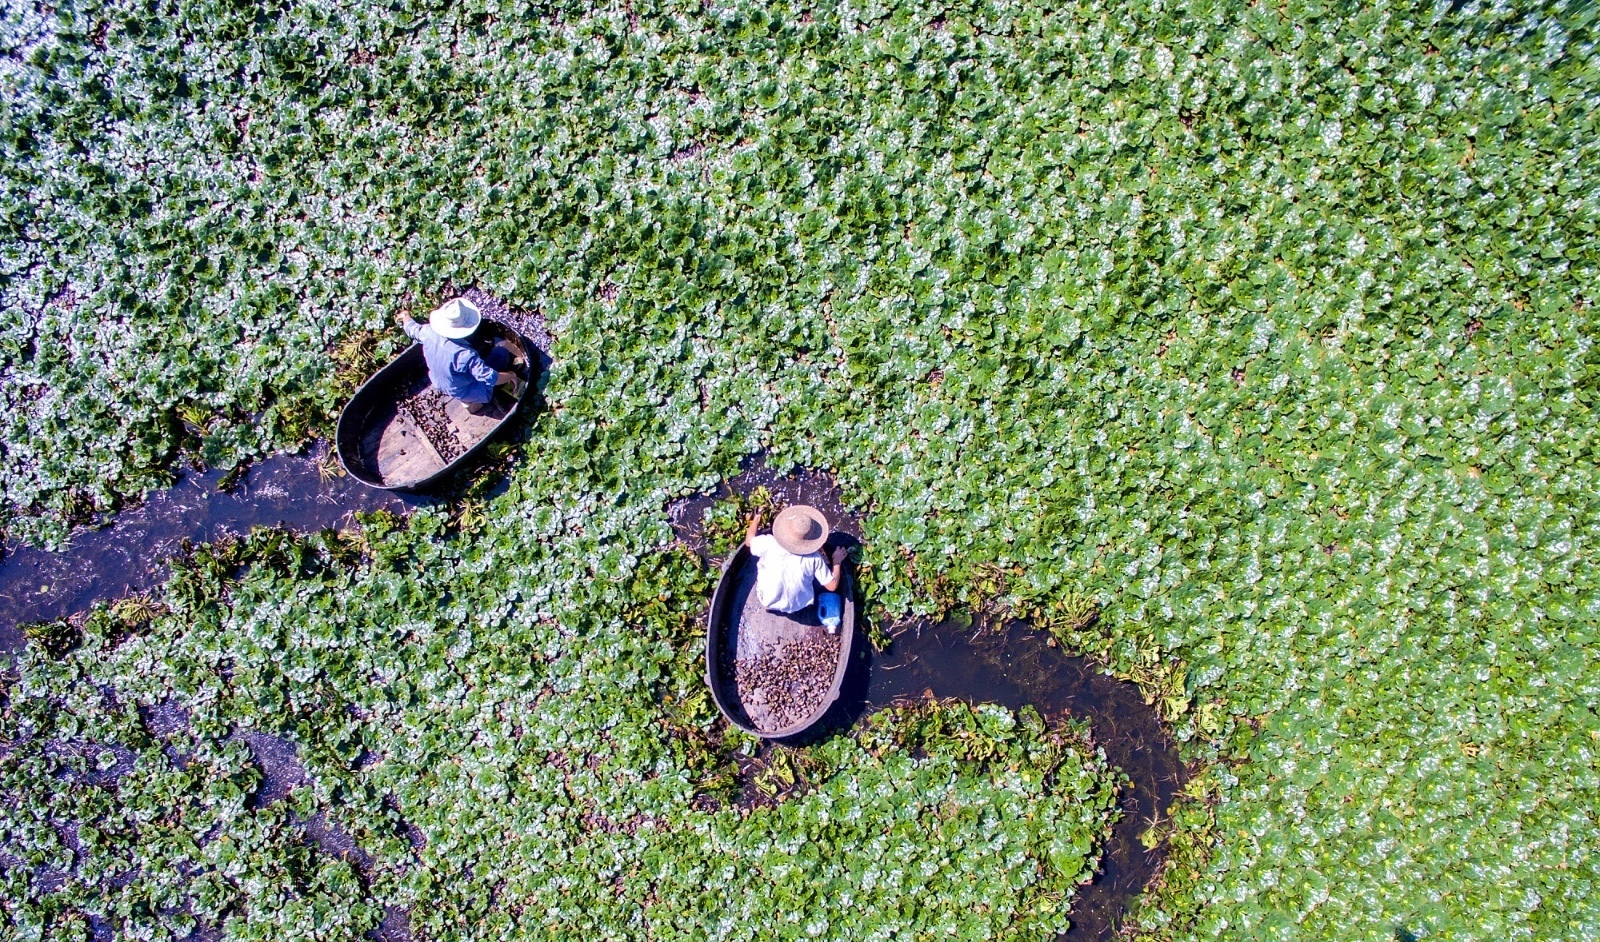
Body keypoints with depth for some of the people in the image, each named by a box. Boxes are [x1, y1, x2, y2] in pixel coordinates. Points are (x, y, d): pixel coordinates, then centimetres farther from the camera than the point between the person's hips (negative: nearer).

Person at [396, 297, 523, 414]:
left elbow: (412, 329, 1)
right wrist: (510, 376, -18)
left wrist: (406, 317, 24)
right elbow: (491, 378, -37)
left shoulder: (429, 333, -23)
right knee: (502, 352, -1)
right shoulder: (465, 355, -40)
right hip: (464, 392, -6)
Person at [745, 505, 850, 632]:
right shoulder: (814, 558, -29)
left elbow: (749, 541, -5)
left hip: (768, 601, 0)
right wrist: (837, 561, 1)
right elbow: (832, 586, -16)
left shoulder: (769, 543, -30)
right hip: (799, 605, 0)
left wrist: (756, 519, 14)